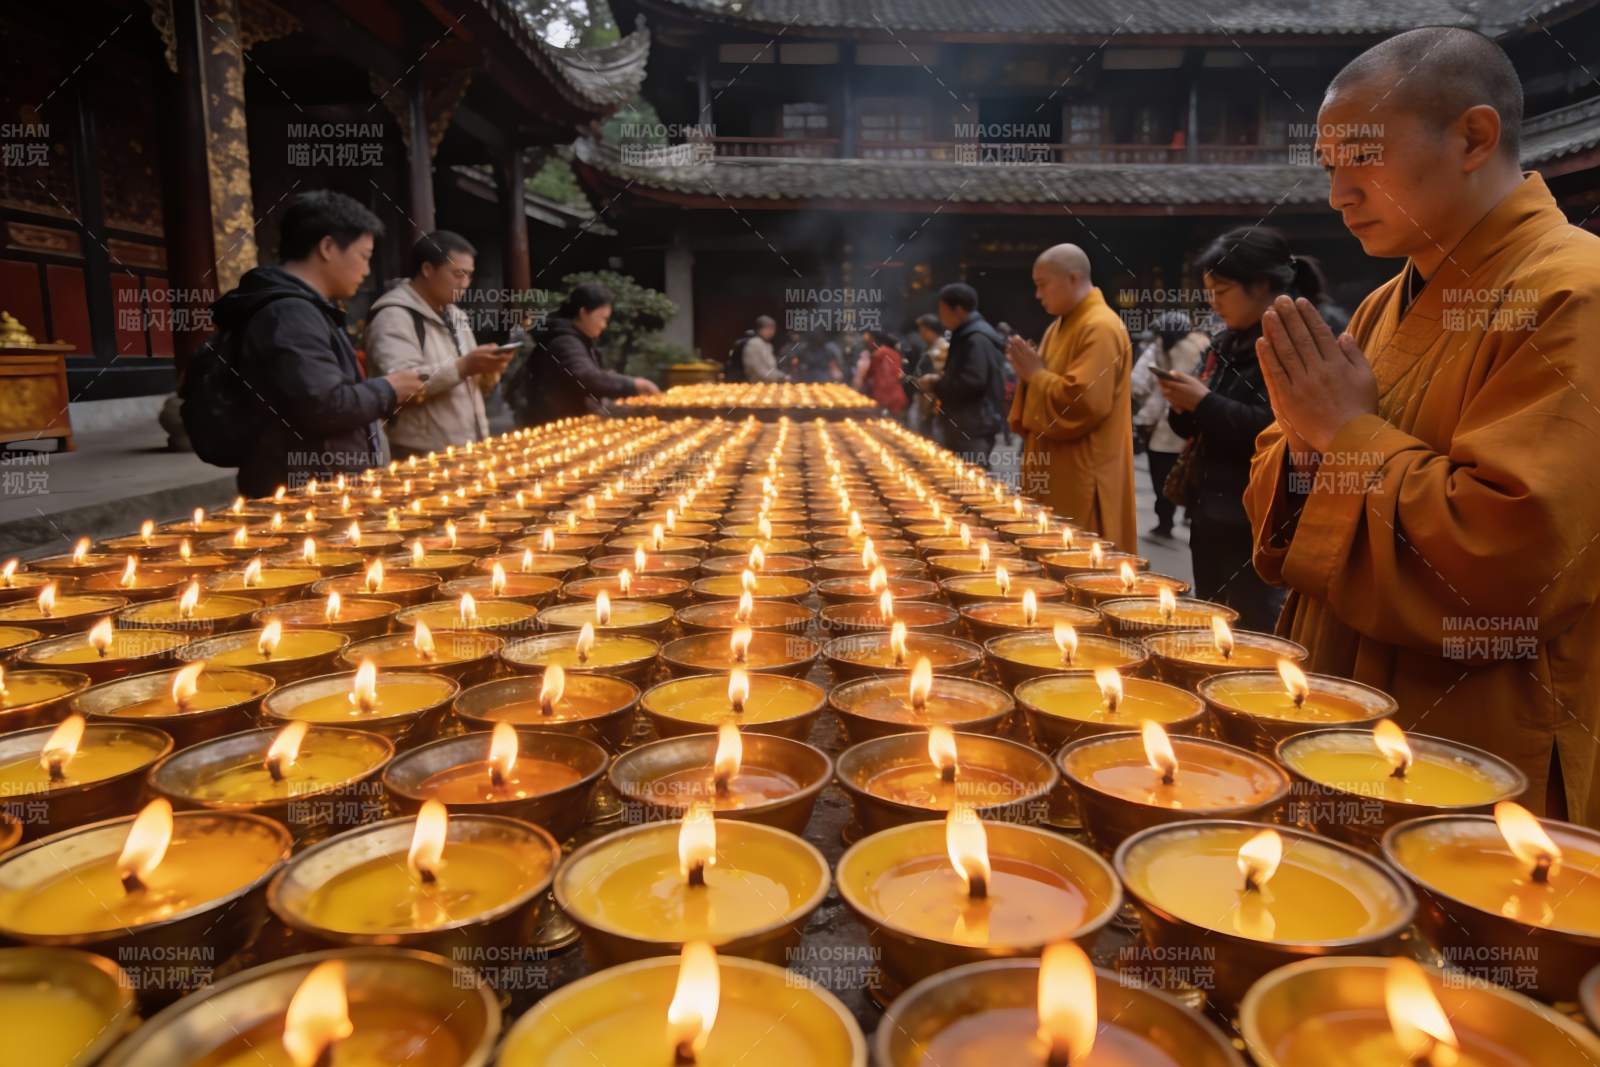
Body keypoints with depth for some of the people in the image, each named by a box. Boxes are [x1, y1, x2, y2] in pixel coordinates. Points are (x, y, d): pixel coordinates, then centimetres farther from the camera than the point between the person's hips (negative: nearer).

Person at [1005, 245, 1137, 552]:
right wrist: (1029, 372, 1)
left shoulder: (1100, 328, -16)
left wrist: (1035, 374, -13)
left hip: (1084, 479, -10)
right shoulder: (1063, 325, 16)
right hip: (1058, 474, 10)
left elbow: (1084, 402, -25)